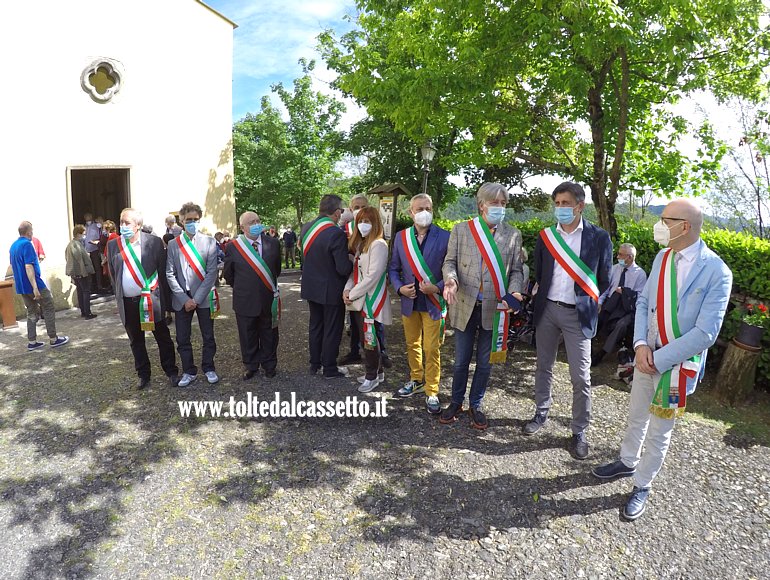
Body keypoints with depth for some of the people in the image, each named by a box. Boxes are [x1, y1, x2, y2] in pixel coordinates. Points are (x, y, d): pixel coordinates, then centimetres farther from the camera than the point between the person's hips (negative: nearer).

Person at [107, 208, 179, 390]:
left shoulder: (154, 242, -6)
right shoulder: (113, 244, 3)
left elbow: (163, 271, -2)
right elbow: (112, 273, 11)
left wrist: (163, 297, -2)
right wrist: (119, 295, 10)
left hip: (151, 299, -3)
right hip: (127, 302, 3)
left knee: (163, 338, 6)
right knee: (136, 341, 14)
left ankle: (171, 372, 20)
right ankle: (143, 375, 28)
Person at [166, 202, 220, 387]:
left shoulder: (209, 242, -2)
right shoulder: (173, 244, 3)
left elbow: (212, 273, -7)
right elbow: (170, 275, 1)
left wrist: (196, 298, -11)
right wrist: (184, 299, -9)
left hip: (204, 298, -1)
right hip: (182, 299, 2)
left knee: (208, 337, 9)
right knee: (182, 339, 8)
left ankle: (208, 368, 27)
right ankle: (189, 371, 23)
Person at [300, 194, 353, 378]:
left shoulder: (305, 228, -3)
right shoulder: (336, 234, -25)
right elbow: (343, 269, -24)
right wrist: (353, 261, -6)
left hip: (311, 287, 7)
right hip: (331, 291, -7)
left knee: (315, 326, 20)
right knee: (332, 330, 9)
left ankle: (315, 363, 33)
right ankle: (330, 369, 20)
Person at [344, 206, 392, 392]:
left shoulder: (378, 245, -13)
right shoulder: (361, 243, 14)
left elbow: (373, 276, -19)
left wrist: (352, 294, -14)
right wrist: (347, 289, -2)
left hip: (371, 300, -8)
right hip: (359, 299, 8)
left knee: (369, 338, -1)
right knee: (366, 338, 13)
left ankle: (372, 376, 14)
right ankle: (377, 371, 27)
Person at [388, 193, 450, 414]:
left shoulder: (445, 237, -8)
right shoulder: (401, 237, 3)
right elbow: (393, 268, 8)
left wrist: (438, 288, -19)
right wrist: (400, 288, -8)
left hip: (433, 302, -4)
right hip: (409, 301, 4)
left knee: (432, 349, 0)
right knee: (412, 345, 18)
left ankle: (432, 392, 15)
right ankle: (416, 380, 38)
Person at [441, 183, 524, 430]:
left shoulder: (513, 235, 2)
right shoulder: (461, 230, -1)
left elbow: (516, 270, 6)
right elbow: (450, 261, 3)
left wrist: (514, 292, -13)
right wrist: (451, 280, -19)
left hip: (494, 310, 1)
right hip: (465, 307, -1)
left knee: (485, 362, 13)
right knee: (461, 361, 12)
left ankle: (475, 405, 32)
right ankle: (456, 403, 32)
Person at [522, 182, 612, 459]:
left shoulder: (598, 237, -3)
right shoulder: (545, 236, 4)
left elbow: (605, 280, 4)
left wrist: (592, 305, 1)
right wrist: (539, 297, 4)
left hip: (577, 314, -3)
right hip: (547, 309, 3)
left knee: (581, 376, -1)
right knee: (544, 367, 15)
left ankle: (579, 431, 14)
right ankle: (541, 413, 32)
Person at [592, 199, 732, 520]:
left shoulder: (716, 272, -18)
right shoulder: (662, 257, 0)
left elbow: (705, 333, -20)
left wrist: (660, 359, -18)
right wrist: (641, 345, -10)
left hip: (678, 364, -5)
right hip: (647, 356, 5)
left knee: (659, 433, 11)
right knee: (636, 418, 22)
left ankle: (642, 486, 31)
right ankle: (627, 462, 45)